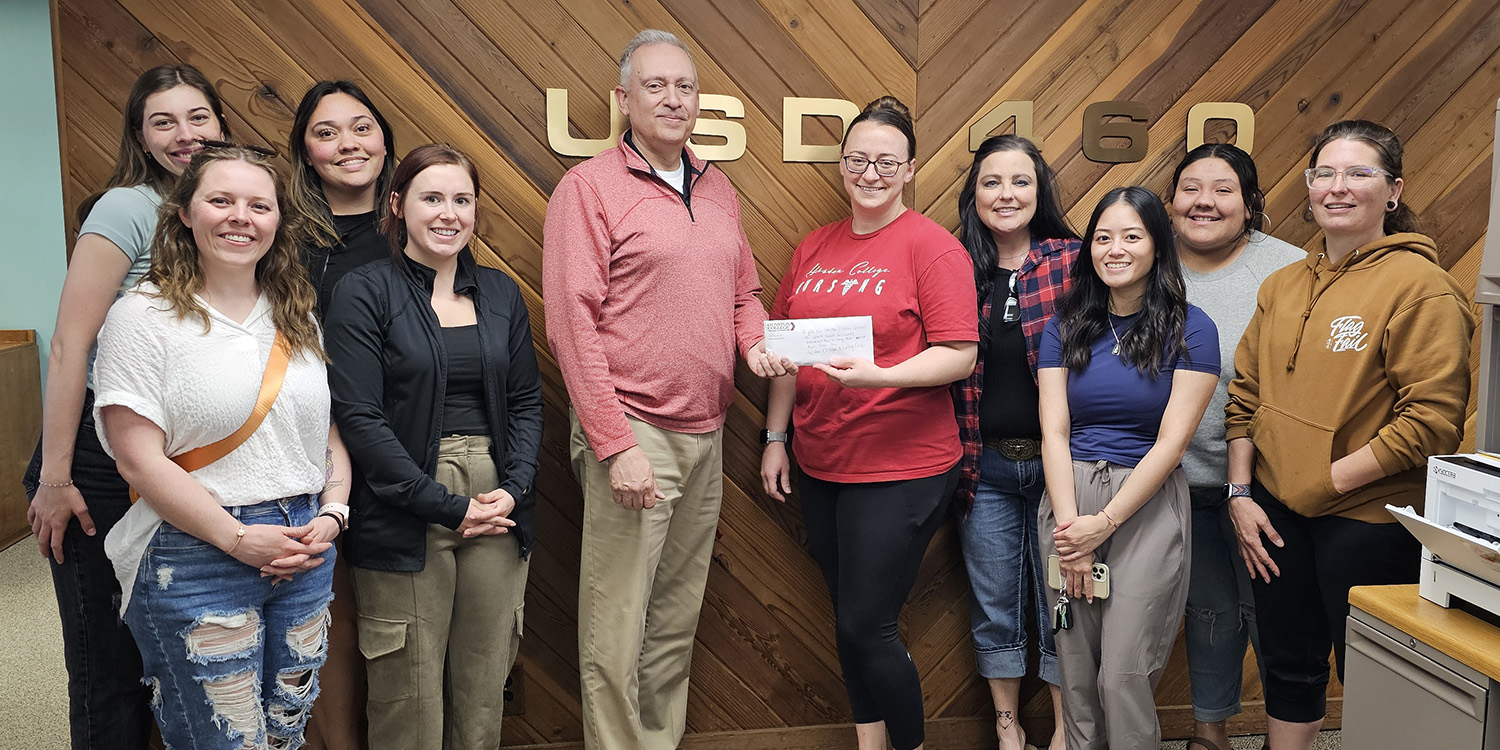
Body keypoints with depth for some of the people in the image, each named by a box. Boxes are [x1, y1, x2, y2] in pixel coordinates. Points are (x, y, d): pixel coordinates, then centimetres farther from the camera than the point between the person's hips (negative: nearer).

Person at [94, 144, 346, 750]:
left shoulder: (298, 320, 12)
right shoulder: (143, 317, -6)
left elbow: (330, 432, 14)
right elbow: (139, 459, -12)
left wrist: (331, 515, -3)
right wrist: (238, 538, -16)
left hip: (306, 557, 5)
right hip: (196, 559, -5)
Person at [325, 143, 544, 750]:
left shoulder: (501, 293, 11)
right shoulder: (364, 292, -4)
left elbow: (526, 400, 11)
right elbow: (359, 417, -11)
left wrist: (514, 488, -6)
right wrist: (447, 505, -14)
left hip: (499, 503, 4)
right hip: (406, 516, -4)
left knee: (483, 689, 11)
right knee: (410, 699, 5)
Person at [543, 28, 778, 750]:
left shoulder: (717, 189, 14)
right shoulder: (589, 187, -6)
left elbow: (744, 290, 24)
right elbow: (572, 324, -12)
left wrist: (756, 343, 0)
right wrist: (616, 445, -16)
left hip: (706, 433, 6)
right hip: (633, 435, -6)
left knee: (678, 618, 15)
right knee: (617, 630, -1)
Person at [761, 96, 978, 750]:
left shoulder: (933, 246, -7)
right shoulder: (814, 248, 11)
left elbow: (959, 354, -14)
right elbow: (786, 351, 15)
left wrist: (876, 376, -27)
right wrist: (775, 438, 13)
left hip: (901, 468, -6)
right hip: (821, 464, 6)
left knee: (866, 626, -3)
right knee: (848, 618, 15)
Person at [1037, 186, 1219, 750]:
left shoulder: (1190, 329, -2)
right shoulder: (1065, 327, 7)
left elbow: (1172, 441, -8)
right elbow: (1054, 433, 1)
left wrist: (1103, 523, -12)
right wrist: (1069, 526, -10)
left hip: (1147, 504, -3)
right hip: (1068, 499, 3)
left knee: (1123, 677, -4)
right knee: (1076, 673, 8)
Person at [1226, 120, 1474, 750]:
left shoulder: (1421, 286, -11)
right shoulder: (1283, 285, 9)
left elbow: (1431, 418, -17)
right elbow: (1246, 394, 11)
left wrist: (1330, 480, -16)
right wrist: (1241, 492, 3)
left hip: (1368, 519, -5)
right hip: (1274, 515, 6)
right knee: (1289, 668, 18)